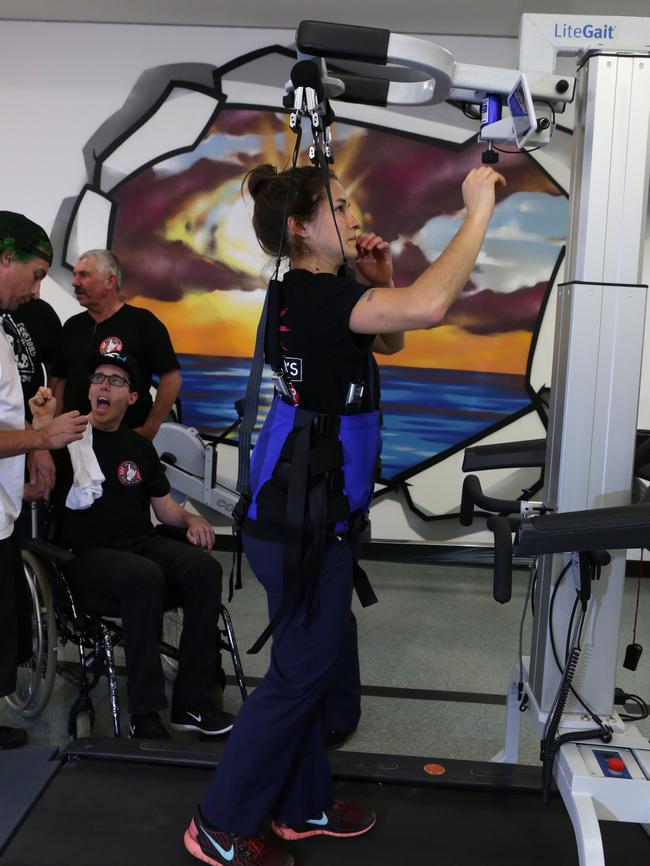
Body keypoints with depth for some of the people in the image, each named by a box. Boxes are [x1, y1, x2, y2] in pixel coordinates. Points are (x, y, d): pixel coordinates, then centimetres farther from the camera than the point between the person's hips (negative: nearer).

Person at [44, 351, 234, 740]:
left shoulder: (139, 446, 17)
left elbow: (164, 506, 20)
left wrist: (191, 518, -2)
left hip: (142, 542, 5)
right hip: (87, 552, -5)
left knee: (205, 567, -24)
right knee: (146, 577, -37)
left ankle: (192, 703, -19)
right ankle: (145, 714, -28)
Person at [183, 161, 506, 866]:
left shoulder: (309, 294, 11)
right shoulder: (314, 294, -20)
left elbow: (388, 339, 23)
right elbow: (427, 306, -36)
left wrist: (380, 278, 6)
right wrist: (477, 212, -24)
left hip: (306, 515, 10)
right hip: (301, 523, -10)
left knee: (319, 660, 20)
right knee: (301, 671, 4)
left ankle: (301, 807, 37)